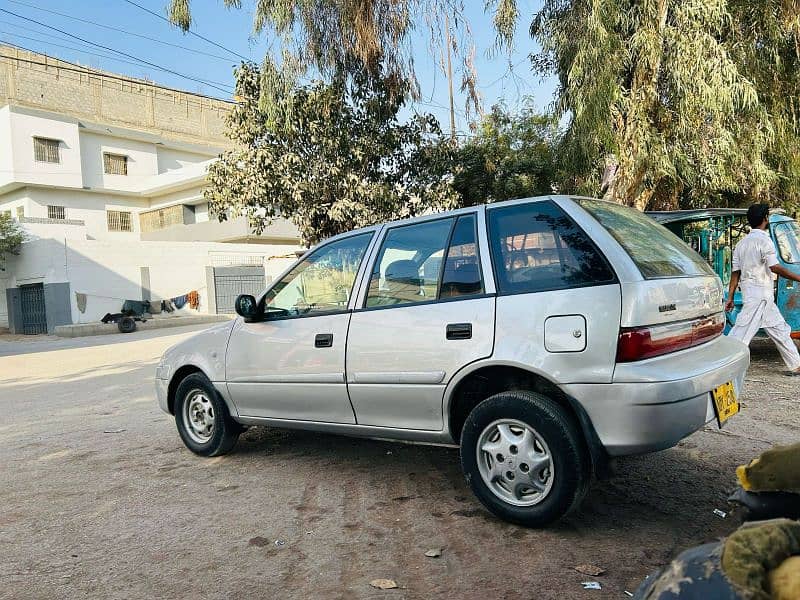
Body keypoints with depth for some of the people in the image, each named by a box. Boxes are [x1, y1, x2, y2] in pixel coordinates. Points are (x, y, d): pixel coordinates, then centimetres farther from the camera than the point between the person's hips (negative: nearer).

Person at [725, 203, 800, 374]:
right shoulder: (763, 239, -10)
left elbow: (735, 272, 12)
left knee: (780, 329, 15)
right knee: (743, 330, -9)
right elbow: (775, 267, -19)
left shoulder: (742, 243, 14)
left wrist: (730, 297, 11)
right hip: (760, 294, -9)